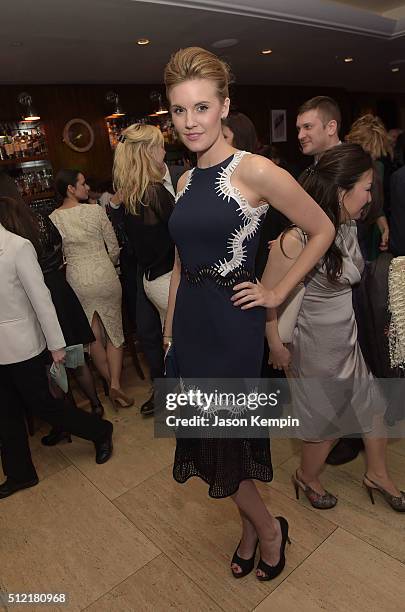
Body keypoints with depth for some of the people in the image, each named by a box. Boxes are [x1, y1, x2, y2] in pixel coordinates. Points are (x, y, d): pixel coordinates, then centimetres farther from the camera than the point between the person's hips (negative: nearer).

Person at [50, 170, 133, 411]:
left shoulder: (53, 218, -1)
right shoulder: (96, 211, -9)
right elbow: (114, 249, -3)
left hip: (76, 281, 3)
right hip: (104, 277, -3)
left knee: (93, 337, 15)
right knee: (114, 332, 11)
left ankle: (111, 383, 26)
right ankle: (116, 384, 2)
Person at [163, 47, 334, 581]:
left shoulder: (254, 171, -12)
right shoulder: (187, 180, 9)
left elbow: (323, 230, -5)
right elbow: (182, 263, 12)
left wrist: (278, 293, -6)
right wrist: (170, 331, 13)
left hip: (232, 323, -7)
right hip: (190, 322, 7)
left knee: (223, 442, 6)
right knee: (214, 439, 17)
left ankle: (268, 528, 37)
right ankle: (252, 528, 43)